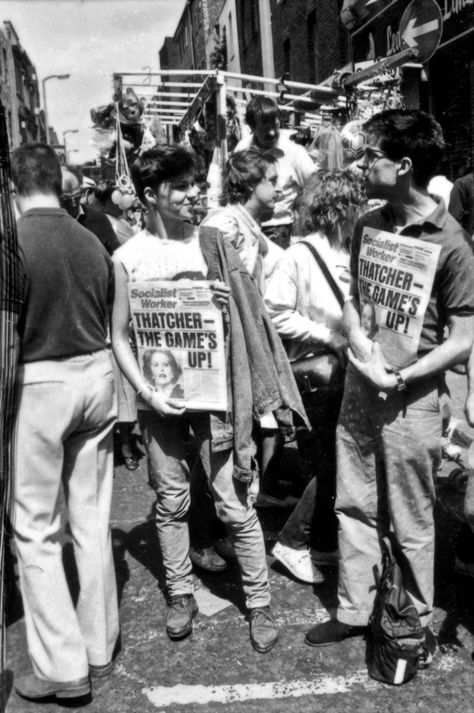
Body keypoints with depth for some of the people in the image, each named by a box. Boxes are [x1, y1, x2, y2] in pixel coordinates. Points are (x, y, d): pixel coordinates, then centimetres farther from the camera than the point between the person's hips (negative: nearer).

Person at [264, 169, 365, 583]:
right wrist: (329, 337, -16)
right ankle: (292, 543, 21)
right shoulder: (301, 255, -13)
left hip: (348, 375, 6)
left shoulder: (355, 254, 4)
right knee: (326, 469, 1)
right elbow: (274, 313, -16)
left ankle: (325, 542, 32)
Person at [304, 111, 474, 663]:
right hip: (358, 388, 6)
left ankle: (418, 625, 29)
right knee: (354, 507, 16)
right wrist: (357, 336, -8)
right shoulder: (367, 225, 4)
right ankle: (354, 611, 33)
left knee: (410, 524, 8)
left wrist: (397, 378, -17)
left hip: (411, 399, -6)